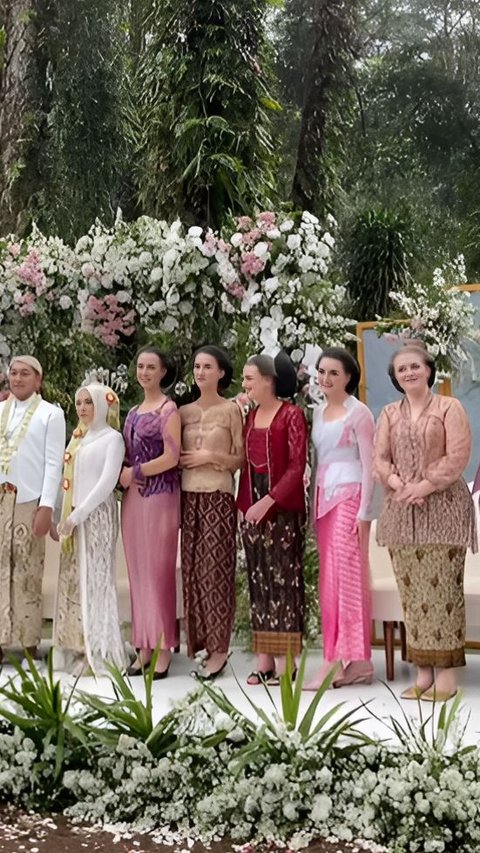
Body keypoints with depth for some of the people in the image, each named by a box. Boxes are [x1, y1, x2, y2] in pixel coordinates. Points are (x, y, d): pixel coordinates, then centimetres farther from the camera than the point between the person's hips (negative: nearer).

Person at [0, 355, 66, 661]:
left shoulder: (51, 413, 2)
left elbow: (54, 463, -4)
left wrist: (47, 506, -11)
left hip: (28, 501, -4)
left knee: (27, 572, -1)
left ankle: (29, 642, 6)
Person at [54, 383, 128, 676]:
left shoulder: (112, 438, -5)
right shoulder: (78, 437, 16)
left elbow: (107, 482, -14)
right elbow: (71, 480, 14)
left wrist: (78, 515, -16)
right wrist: (68, 516, 4)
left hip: (97, 514, -7)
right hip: (75, 516, 7)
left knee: (95, 580, -6)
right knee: (74, 581, 8)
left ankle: (100, 653, 0)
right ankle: (83, 646, 15)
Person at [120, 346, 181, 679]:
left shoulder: (168, 409, -5)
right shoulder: (134, 412, 16)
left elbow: (171, 458, -13)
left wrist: (134, 473, -7)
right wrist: (124, 473, -1)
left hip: (159, 496, -7)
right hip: (133, 497, 7)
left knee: (158, 571, -3)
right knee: (138, 571, 7)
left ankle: (163, 649, 5)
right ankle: (144, 647, 14)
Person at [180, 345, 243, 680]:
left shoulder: (231, 410, 0)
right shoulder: (185, 412, 12)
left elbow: (241, 458, -3)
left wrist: (210, 456, -12)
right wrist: (183, 459, 0)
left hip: (218, 495, -5)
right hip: (189, 495, 5)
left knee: (216, 569, -5)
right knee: (192, 569, 5)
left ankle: (218, 649, 1)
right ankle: (198, 641, 13)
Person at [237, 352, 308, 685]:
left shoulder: (292, 415, -7)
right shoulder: (251, 416, 13)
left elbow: (297, 465, -13)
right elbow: (247, 463, 14)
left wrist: (269, 500, -19)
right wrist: (243, 503, 3)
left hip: (283, 508, -7)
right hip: (253, 506, 7)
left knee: (284, 579, -3)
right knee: (258, 580, 7)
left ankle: (286, 662, 3)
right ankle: (264, 661, 13)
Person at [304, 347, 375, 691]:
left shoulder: (358, 413, -5)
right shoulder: (319, 412, 15)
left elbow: (368, 464, -8)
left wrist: (364, 511, -13)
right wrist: (314, 506, 14)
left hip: (348, 496, -7)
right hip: (324, 497, 8)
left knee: (347, 575, -6)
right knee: (329, 577, 5)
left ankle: (336, 661, -3)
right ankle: (354, 661, 11)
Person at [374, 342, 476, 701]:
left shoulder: (449, 407, 2)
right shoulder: (390, 414, 16)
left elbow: (458, 456, -8)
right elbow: (380, 459, 7)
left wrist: (425, 486, -15)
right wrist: (399, 485, -11)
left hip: (442, 506, -4)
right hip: (401, 508, 4)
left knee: (442, 587, -7)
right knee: (411, 589, 3)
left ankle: (446, 672, -4)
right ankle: (423, 671, 8)